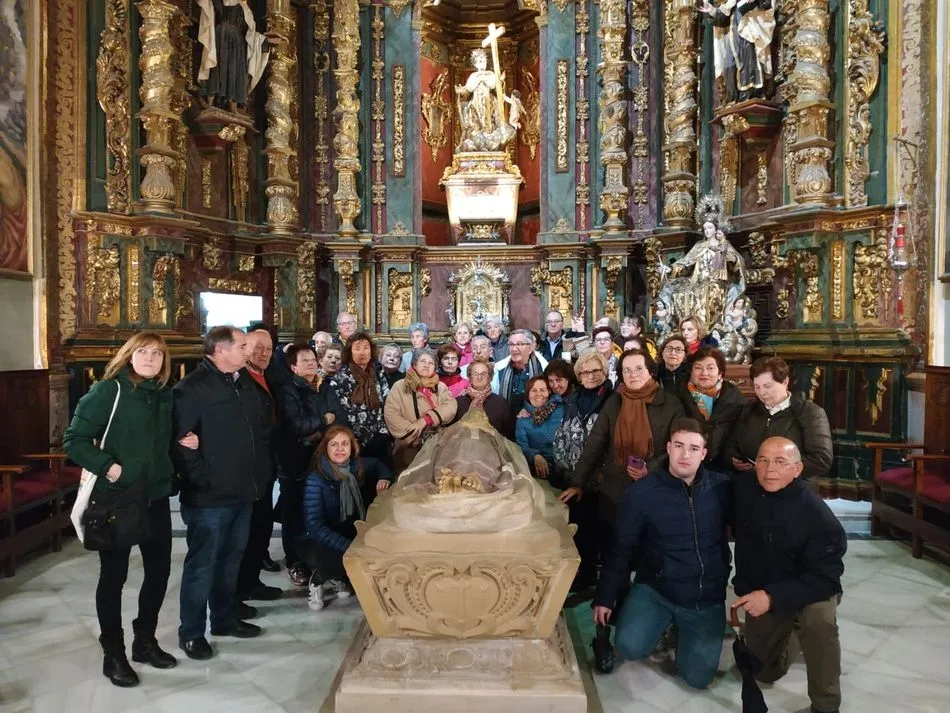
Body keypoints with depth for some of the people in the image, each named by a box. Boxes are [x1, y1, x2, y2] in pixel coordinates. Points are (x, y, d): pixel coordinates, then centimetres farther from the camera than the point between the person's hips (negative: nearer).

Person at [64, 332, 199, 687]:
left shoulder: (165, 395, 7)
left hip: (156, 497, 6)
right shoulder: (108, 390, -11)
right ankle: (113, 653, 23)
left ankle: (145, 640, 31)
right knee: (113, 575, 7)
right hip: (116, 498, -6)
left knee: (159, 569, 12)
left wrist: (182, 442, 1)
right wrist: (107, 467, -22)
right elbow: (74, 439, -13)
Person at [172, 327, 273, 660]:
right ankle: (191, 633, 20)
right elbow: (180, 439, -20)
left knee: (231, 559, 19)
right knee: (202, 564, 5)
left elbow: (264, 425, 19)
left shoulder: (246, 382, 10)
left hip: (243, 491, 8)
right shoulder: (193, 388, -15)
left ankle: (225, 618, 35)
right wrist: (200, 479, -18)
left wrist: (262, 469, 13)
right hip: (209, 496, -8)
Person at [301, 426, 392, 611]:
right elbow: (315, 526, -26)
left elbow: (376, 464, 17)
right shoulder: (316, 479, -21)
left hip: (353, 535, 6)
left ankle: (337, 578, 4)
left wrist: (384, 477, -6)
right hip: (318, 541, -6)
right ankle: (319, 579, -1)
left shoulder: (356, 466, -7)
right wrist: (350, 546, -34)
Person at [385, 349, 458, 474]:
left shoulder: (441, 387, 10)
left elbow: (451, 407, -8)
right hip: (409, 449, -2)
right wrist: (416, 436, -14)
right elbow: (391, 415, -9)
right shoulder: (400, 386, 1)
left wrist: (425, 420, -20)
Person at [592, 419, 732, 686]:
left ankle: (680, 629, 31)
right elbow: (621, 548, -5)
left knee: (698, 678, -1)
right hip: (655, 589, -1)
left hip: (707, 597, 2)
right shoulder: (641, 492, -12)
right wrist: (605, 596, -2)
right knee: (631, 647, -24)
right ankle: (665, 623, 12)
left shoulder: (723, 488, -8)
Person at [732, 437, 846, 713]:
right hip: (758, 590, 4)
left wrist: (773, 597, -40)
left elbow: (824, 578, -29)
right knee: (766, 671, 14)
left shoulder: (818, 515, -27)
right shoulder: (743, 488, -16)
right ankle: (794, 634, 45)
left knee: (818, 617, -38)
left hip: (810, 588, -4)